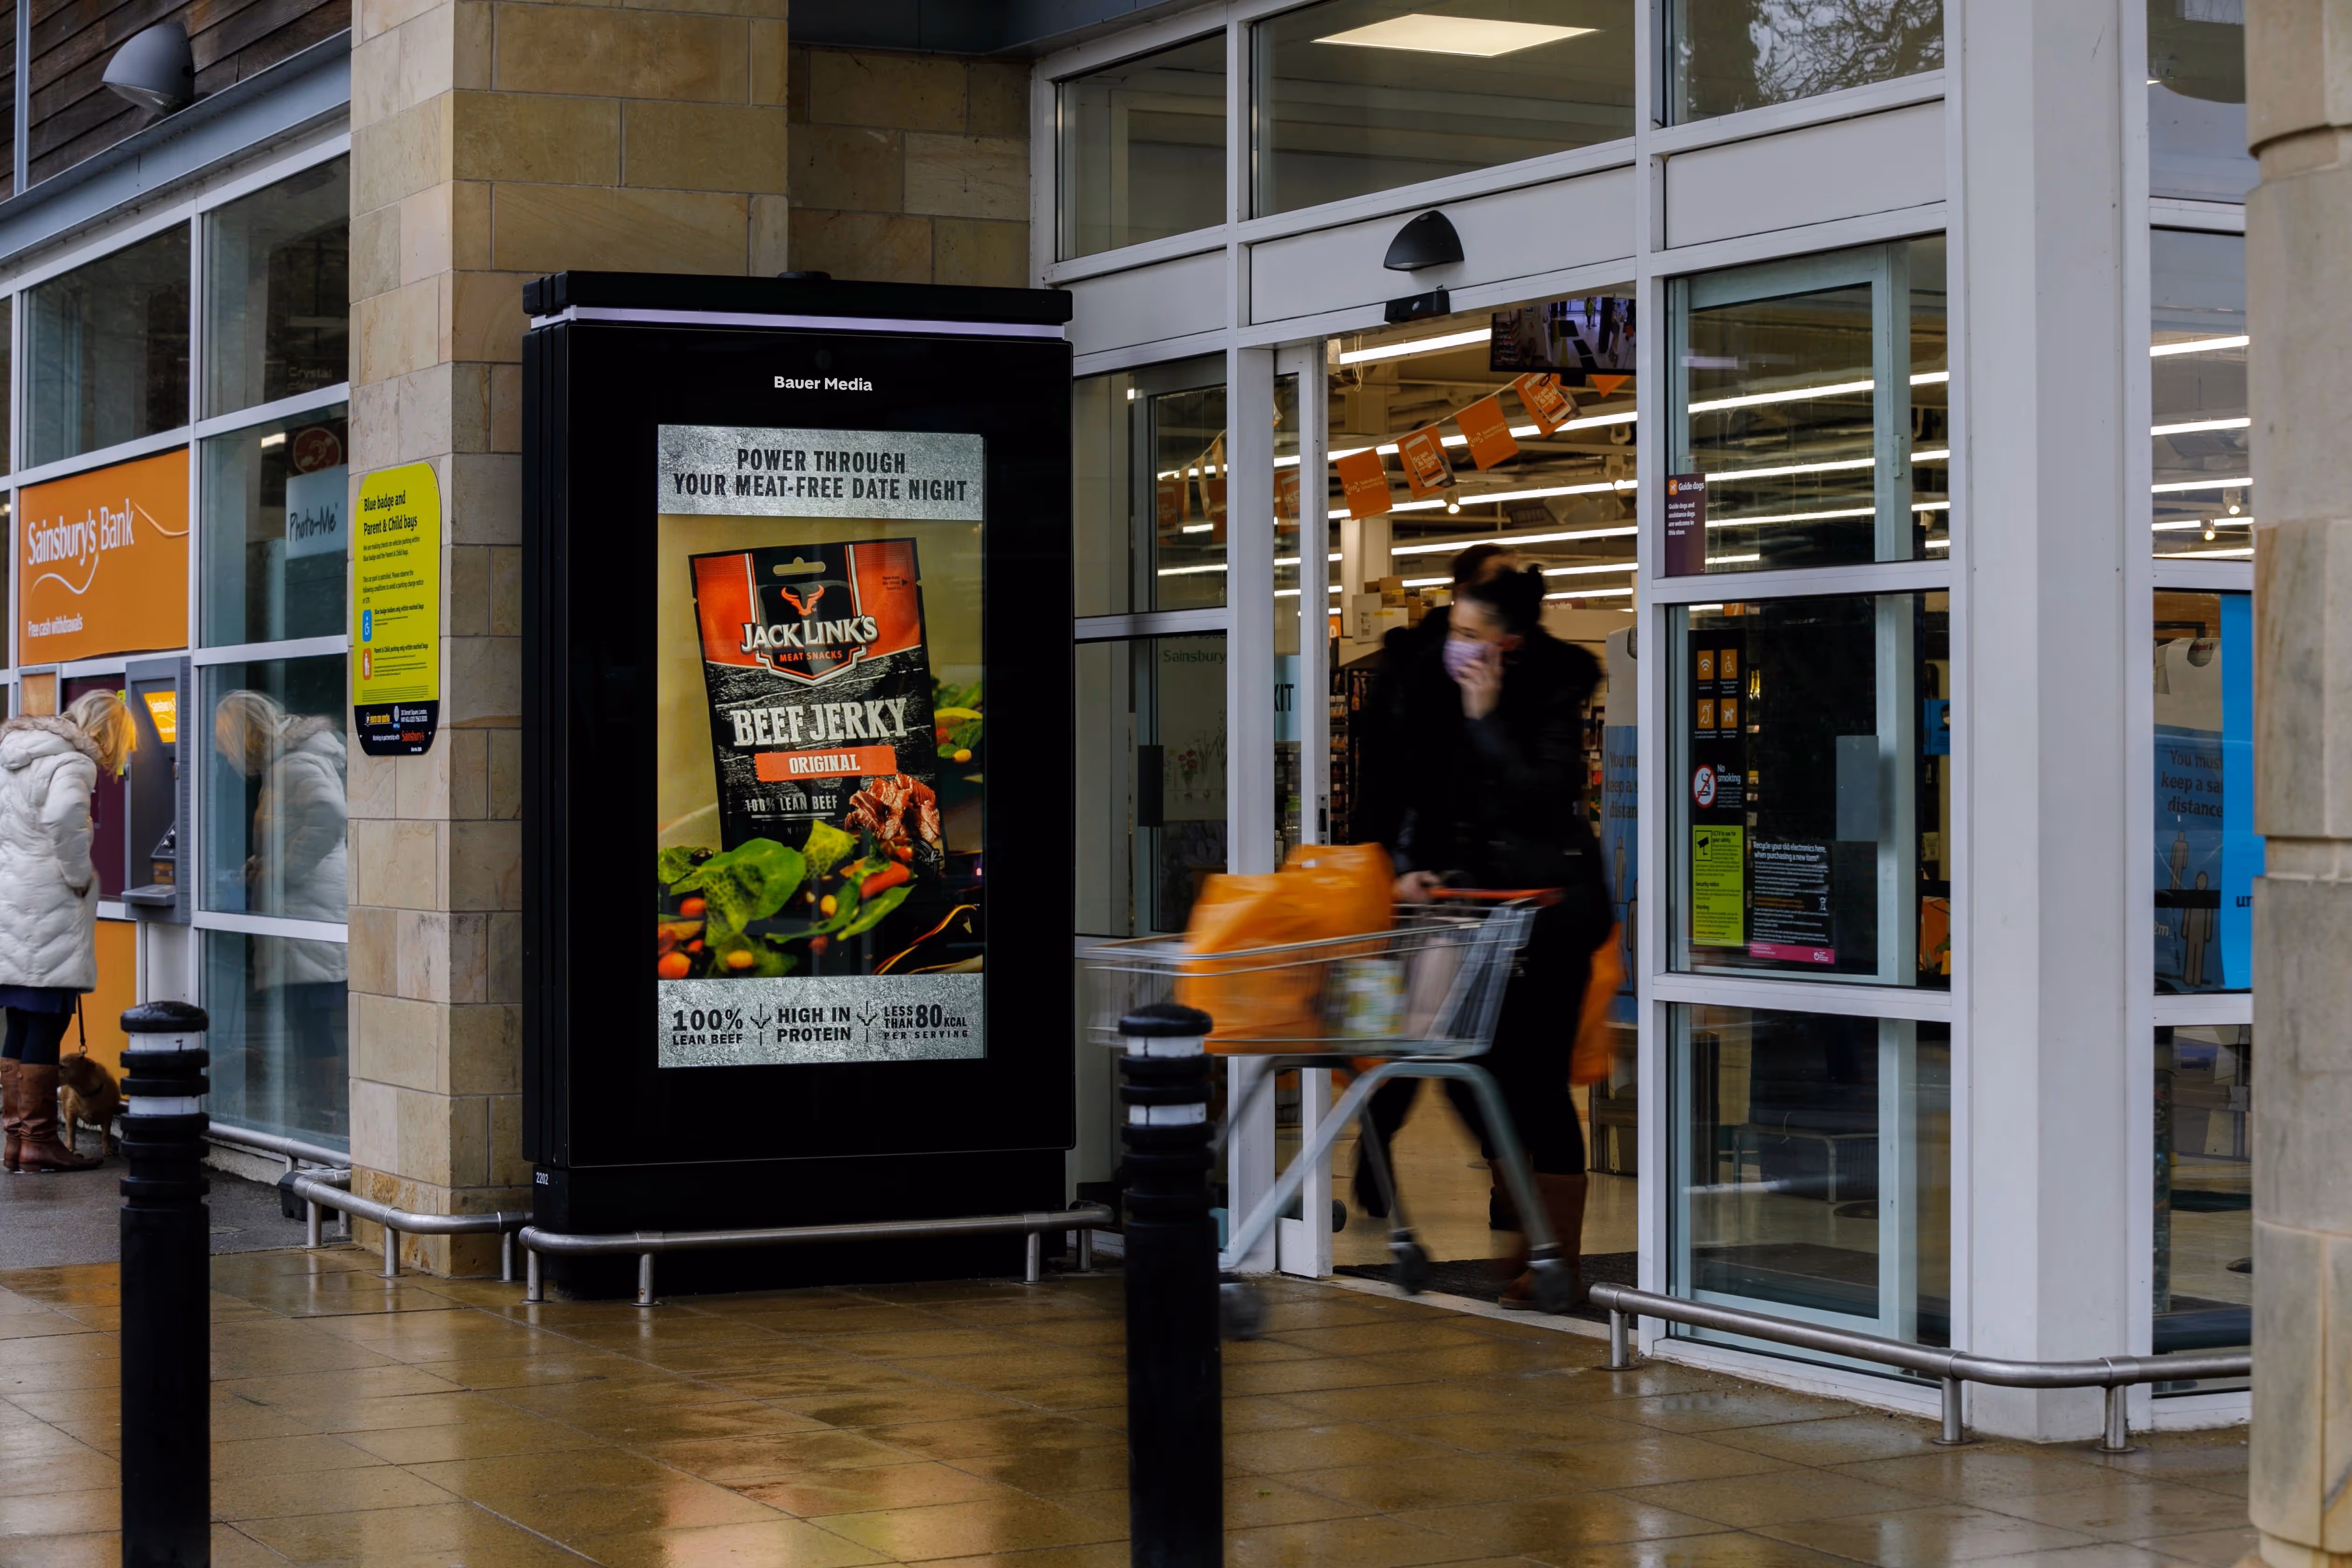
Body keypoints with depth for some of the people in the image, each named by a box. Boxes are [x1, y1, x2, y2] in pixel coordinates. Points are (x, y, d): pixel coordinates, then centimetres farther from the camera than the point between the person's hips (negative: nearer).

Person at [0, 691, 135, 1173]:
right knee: (47, 1024, -4)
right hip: (47, 910, -8)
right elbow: (63, 819, -30)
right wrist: (80, 876, -16)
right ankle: (39, 1140, -2)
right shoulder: (73, 763, -11)